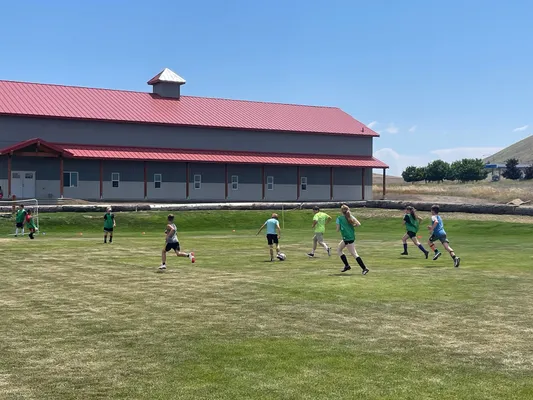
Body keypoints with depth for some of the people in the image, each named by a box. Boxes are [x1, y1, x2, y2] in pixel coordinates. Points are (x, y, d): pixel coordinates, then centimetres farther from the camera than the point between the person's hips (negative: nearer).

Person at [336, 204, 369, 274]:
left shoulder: (339, 218, -9)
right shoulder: (351, 217, 5)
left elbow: (338, 230, -9)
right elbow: (358, 224, -4)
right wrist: (351, 226, 11)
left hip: (348, 239, -8)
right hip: (352, 236, 8)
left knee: (354, 254, -6)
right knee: (339, 249, 22)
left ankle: (365, 268, -9)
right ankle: (347, 266, 19)